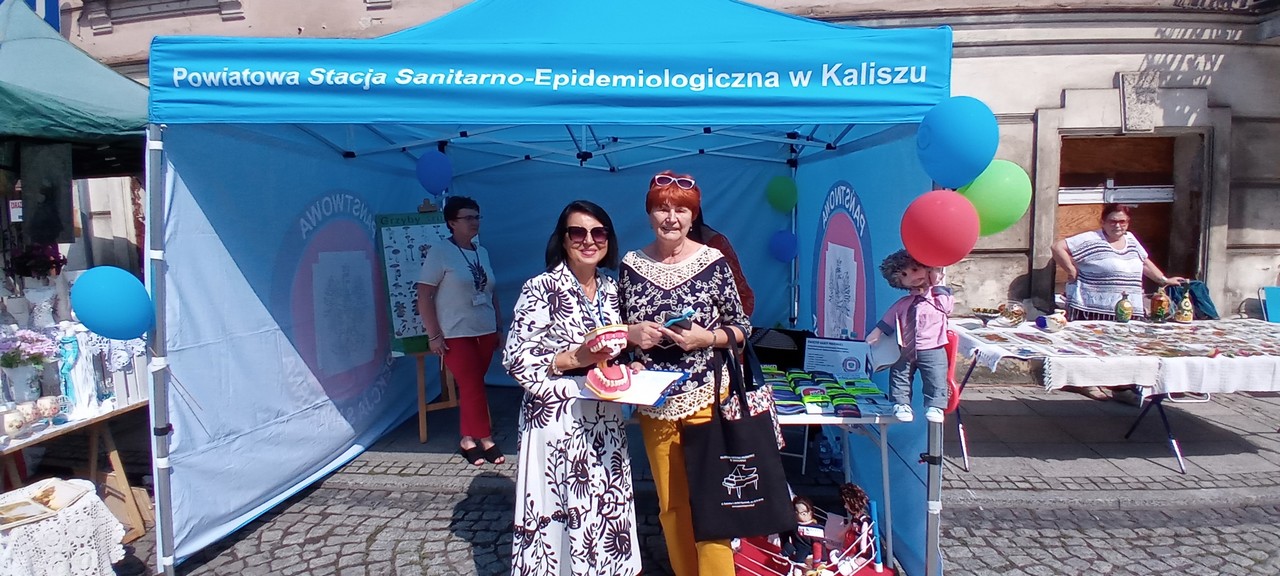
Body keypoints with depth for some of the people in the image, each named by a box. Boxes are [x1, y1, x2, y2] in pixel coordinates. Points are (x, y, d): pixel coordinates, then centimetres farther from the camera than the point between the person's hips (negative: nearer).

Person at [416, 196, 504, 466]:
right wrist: (433, 335, -13)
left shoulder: (482, 252, 10)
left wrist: (499, 328, 14)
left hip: (485, 332, 5)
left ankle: (468, 439, 21)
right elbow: (424, 295, -10)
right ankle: (485, 439, 9)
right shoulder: (440, 251, -7)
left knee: (470, 386, 10)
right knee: (473, 386, -5)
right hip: (456, 334, -5)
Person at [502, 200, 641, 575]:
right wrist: (574, 359, -21)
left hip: (605, 419, 6)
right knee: (561, 509, 2)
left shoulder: (610, 289, 9)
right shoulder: (542, 287, -10)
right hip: (558, 418, -6)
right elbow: (515, 358, -13)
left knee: (607, 508, 12)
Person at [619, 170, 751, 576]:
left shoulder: (713, 262, -5)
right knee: (670, 503, 14)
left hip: (705, 397, -2)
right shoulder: (631, 265, 1)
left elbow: (741, 327, 0)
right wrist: (633, 332, -11)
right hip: (653, 401, 3)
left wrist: (706, 337, -17)